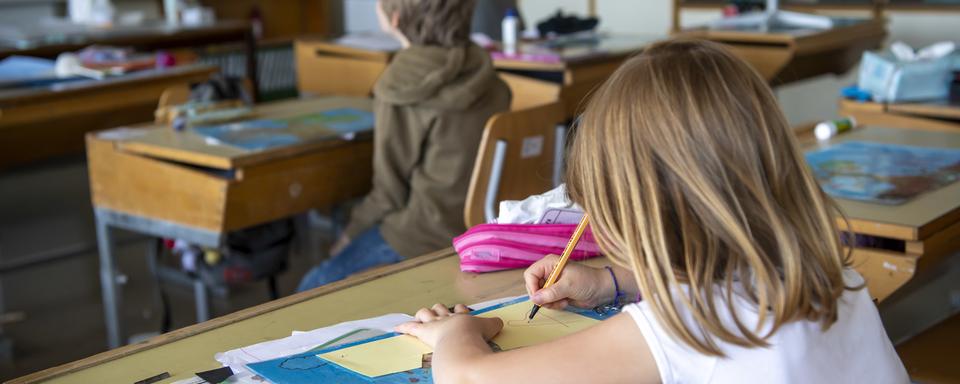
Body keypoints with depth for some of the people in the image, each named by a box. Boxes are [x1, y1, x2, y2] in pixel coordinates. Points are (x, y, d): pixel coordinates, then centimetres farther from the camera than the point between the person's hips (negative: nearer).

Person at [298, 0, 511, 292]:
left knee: (313, 289, 5)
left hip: (428, 236, -8)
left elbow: (390, 192, -10)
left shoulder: (402, 95, -18)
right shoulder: (489, 82, 1)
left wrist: (352, 230, 8)